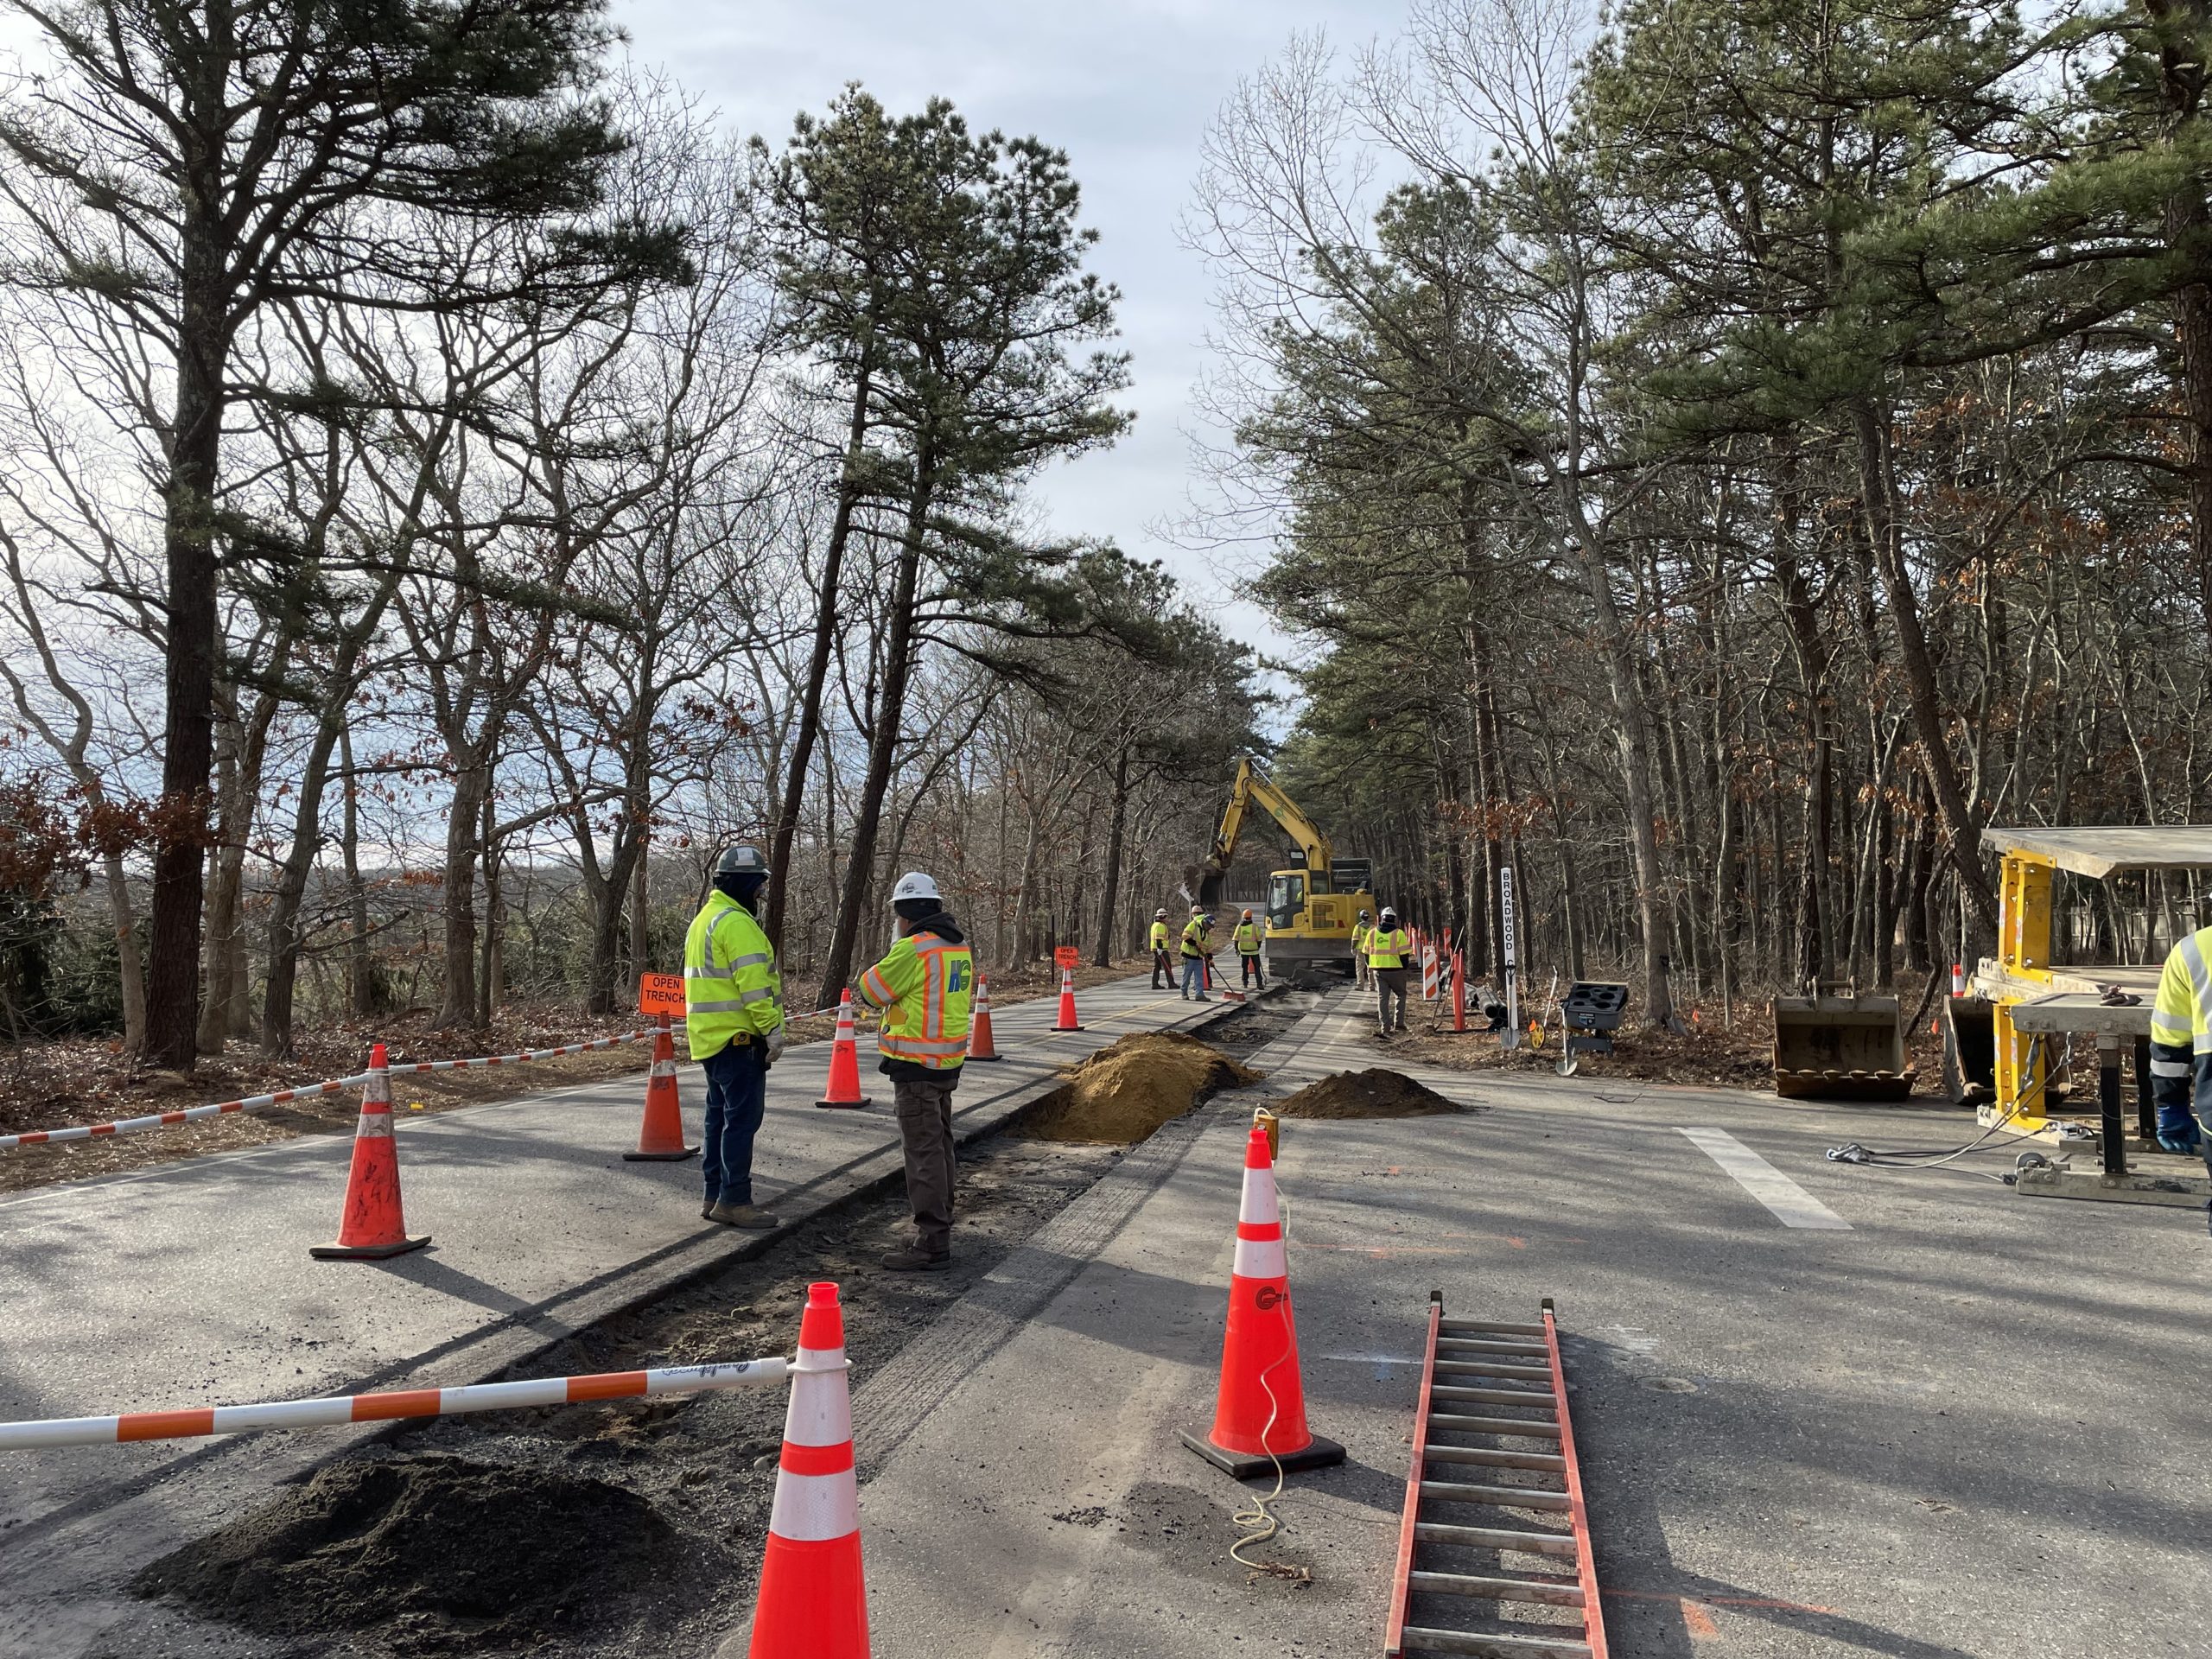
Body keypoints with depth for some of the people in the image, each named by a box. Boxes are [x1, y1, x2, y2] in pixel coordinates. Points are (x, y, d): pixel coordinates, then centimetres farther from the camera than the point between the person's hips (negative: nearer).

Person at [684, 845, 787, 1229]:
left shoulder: (704, 919, 18)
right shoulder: (736, 923, -16)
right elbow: (754, 983, -22)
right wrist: (773, 1029, -19)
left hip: (710, 1038, 10)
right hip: (739, 1039, -10)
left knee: (720, 1117, 15)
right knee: (742, 1119, -6)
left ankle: (715, 1197, 20)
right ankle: (734, 1201, -3)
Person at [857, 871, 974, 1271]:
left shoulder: (912, 949, -19)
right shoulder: (959, 945, 6)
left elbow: (871, 990, -9)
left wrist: (889, 960, 10)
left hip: (917, 1065, -9)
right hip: (949, 1061, 9)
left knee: (924, 1151, -6)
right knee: (940, 1142, 22)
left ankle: (932, 1245, -5)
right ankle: (940, 1219, 37)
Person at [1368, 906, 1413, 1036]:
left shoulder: (1372, 933, 5)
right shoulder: (1398, 933, -6)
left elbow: (1367, 953, 9)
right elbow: (1404, 954, -9)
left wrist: (1371, 967, 20)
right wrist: (1404, 968, 4)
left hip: (1378, 970, 3)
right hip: (1395, 970, -3)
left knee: (1382, 998, 7)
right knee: (1400, 995, 15)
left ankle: (1384, 1027, 3)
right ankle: (1399, 1023, 8)